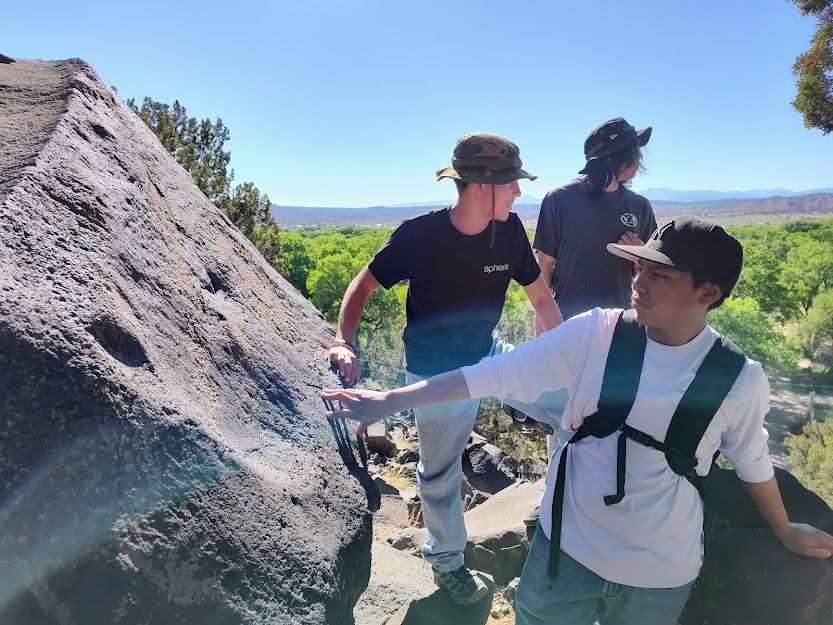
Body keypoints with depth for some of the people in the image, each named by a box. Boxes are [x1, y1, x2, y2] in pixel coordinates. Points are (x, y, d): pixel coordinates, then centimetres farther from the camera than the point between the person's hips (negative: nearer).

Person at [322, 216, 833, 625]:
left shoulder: (740, 380, -14)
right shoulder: (596, 335, -17)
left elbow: (752, 461, 5)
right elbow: (494, 373, -18)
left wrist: (786, 533, 22)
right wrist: (390, 400, -20)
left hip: (660, 577, 1)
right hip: (567, 550, 0)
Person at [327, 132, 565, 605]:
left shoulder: (509, 229, -12)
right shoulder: (419, 236, -23)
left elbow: (540, 296, -2)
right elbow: (364, 285, -12)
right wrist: (345, 342, -26)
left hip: (488, 354, 4)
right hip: (437, 372, -4)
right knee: (440, 472, 12)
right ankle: (446, 559, 41)